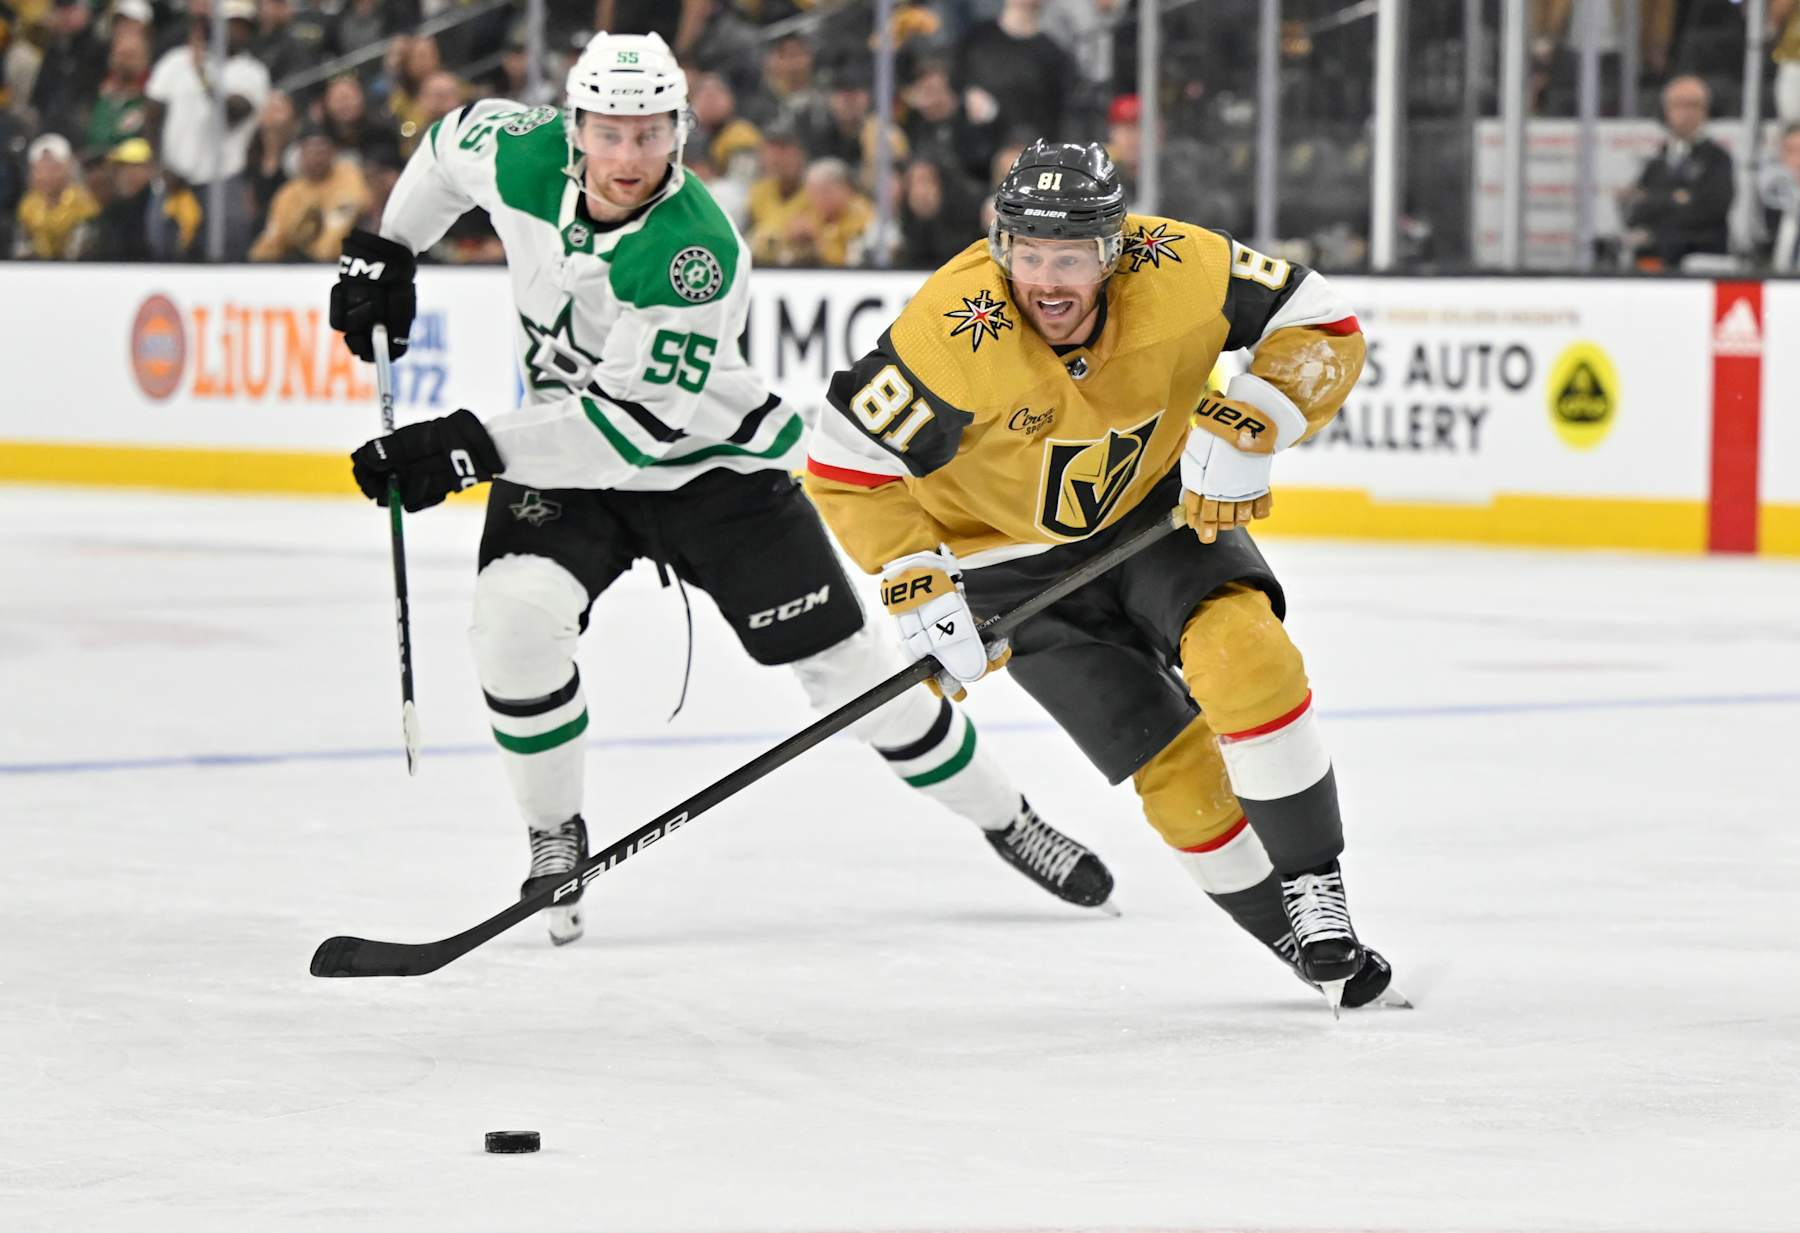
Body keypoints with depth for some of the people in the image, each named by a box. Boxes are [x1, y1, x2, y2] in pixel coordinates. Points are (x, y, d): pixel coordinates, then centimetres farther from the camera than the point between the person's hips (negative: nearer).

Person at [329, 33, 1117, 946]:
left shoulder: (698, 252, -33)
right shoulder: (527, 156, -18)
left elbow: (636, 426, -34)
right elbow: (450, 143, 8)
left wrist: (475, 449, -37)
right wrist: (383, 251, 3)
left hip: (712, 462, -3)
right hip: (562, 450, 4)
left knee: (838, 658, 0)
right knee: (514, 618, -24)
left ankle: (1004, 818, 19)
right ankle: (555, 838, -3)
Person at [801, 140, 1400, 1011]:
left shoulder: (1179, 270, -25)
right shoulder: (954, 334, -32)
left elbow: (1325, 328, -12)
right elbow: (847, 462, -21)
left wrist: (1249, 428, -26)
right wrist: (916, 584, -26)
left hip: (1158, 505, 2)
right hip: (1017, 561, -2)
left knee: (1243, 653, -26)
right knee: (1175, 769, -9)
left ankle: (1313, 879, -10)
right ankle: (1292, 935, 11)